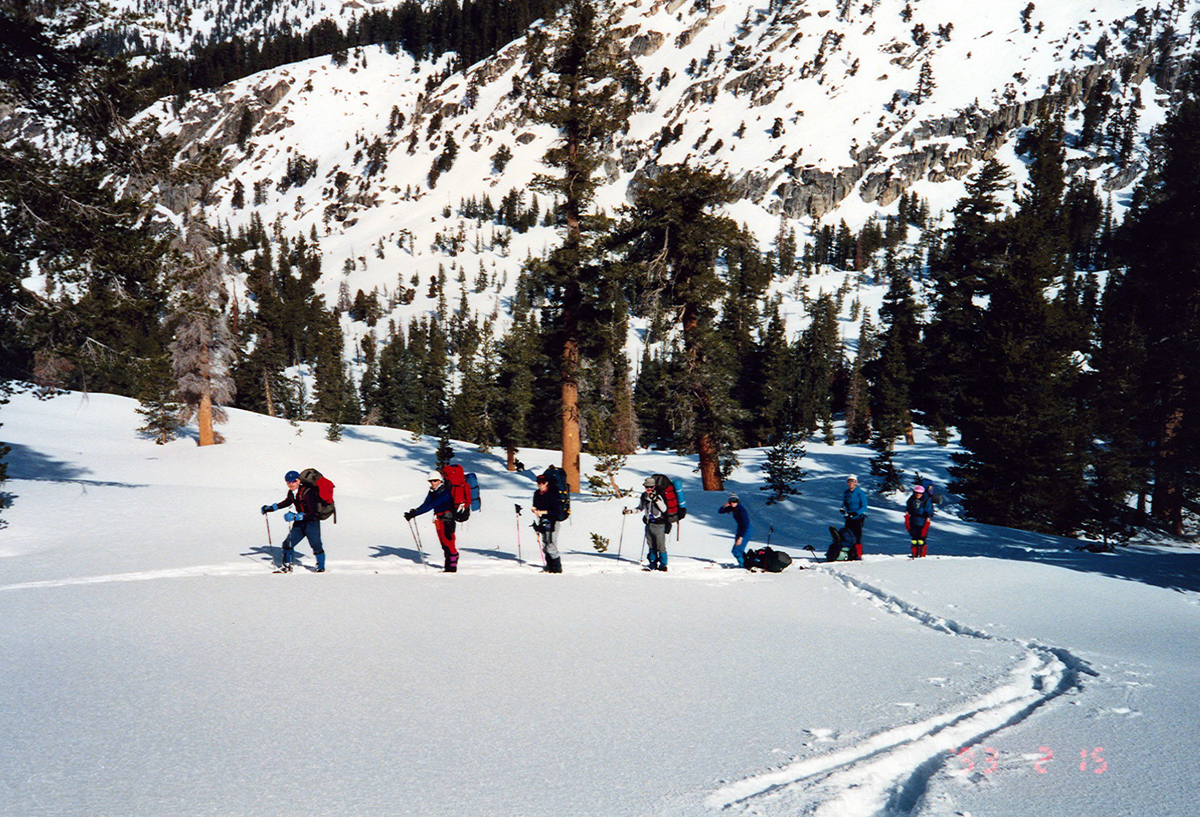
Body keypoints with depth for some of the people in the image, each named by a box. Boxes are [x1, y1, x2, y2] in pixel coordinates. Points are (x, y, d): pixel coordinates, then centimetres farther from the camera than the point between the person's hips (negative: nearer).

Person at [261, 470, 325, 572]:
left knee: (316, 545, -14)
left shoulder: (307, 492, -24)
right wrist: (270, 508, 20)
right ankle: (286, 566, 25)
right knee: (288, 543, 7)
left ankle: (321, 567, 5)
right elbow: (287, 502, 24)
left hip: (312, 522, -7)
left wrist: (295, 517, -33)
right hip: (300, 523, 7)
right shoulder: (291, 493, -1)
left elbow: (312, 513, -28)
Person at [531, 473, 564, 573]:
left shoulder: (552, 494, -15)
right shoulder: (537, 494, 9)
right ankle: (549, 566, 19)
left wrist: (544, 512, -23)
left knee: (551, 547, -10)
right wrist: (534, 509, 1)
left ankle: (557, 567, -1)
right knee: (544, 547, 9)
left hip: (551, 522, -8)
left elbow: (557, 511, -19)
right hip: (541, 522, 8)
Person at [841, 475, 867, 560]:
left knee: (857, 536, -9)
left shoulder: (860, 493, -7)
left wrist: (856, 513, -24)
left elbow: (864, 507, -10)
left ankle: (858, 555, -4)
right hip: (848, 518, 6)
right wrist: (843, 509, -6)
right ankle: (850, 554, 9)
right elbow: (844, 504, 18)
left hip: (858, 518, -6)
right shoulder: (846, 493, 11)